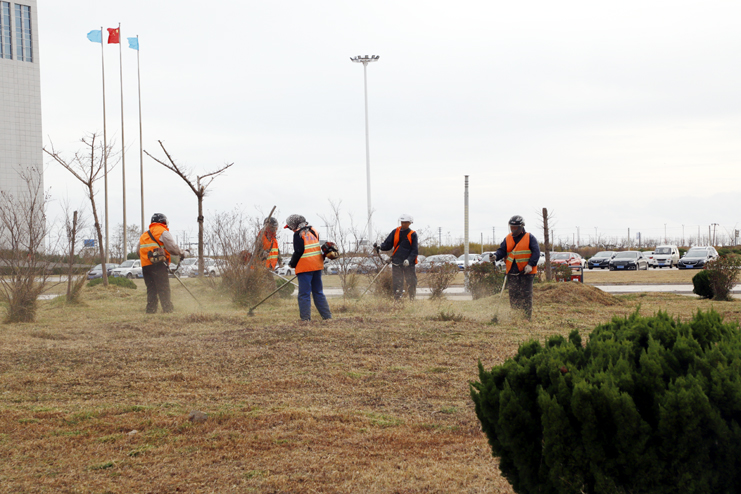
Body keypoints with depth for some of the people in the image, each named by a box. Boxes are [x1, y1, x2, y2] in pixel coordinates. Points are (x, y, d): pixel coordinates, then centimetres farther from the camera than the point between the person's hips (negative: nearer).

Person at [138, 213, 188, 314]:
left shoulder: (144, 235, 24)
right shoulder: (163, 232, 1)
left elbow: (139, 252, 23)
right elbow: (172, 247, -5)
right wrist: (183, 253, 9)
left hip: (145, 266, 7)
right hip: (158, 264, -7)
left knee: (151, 290, 10)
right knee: (163, 290, -8)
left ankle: (150, 311, 6)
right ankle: (168, 310, -14)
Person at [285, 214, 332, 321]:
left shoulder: (298, 234, -10)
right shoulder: (313, 231, 13)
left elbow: (298, 251, -14)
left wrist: (292, 263, 1)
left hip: (305, 267, -7)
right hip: (317, 266, 7)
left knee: (304, 294, -3)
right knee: (318, 292, 15)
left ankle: (305, 318, -7)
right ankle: (327, 315, 14)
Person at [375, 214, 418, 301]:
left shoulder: (413, 234, 2)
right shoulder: (395, 232, 9)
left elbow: (415, 250, -3)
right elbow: (388, 244, 8)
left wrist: (409, 259, -19)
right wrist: (380, 247, -13)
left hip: (409, 263, -1)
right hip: (397, 262, 1)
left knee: (411, 283, 0)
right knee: (397, 283, -4)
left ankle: (412, 300, 10)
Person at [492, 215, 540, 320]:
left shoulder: (530, 238, 1)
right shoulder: (508, 238, 13)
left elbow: (536, 252, -4)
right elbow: (502, 250, 8)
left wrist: (530, 264, -17)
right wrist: (496, 256, -14)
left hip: (526, 272, -4)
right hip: (512, 272, 4)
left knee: (526, 295, -3)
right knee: (513, 295, 3)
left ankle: (527, 317, 1)